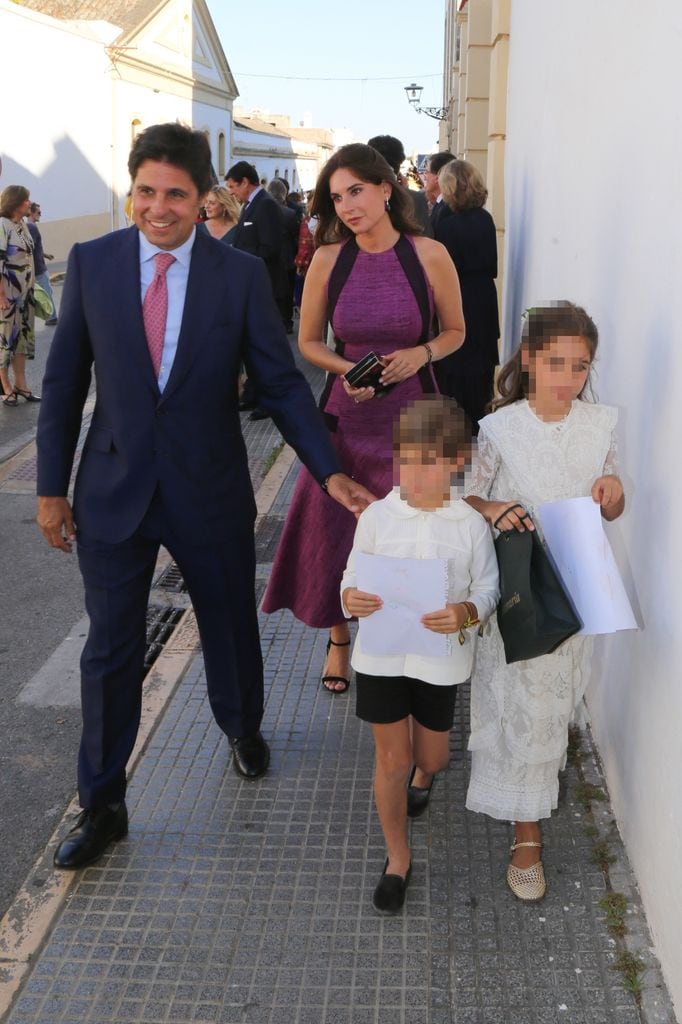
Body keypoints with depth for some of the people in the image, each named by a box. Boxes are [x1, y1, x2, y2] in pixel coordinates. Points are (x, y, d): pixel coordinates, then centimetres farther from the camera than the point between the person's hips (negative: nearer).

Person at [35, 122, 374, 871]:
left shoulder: (241, 274, -7)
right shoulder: (91, 262, -4)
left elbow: (280, 382, -4)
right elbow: (64, 381, 1)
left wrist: (329, 473, -12)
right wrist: (51, 487, 0)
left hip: (209, 492, 0)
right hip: (114, 489, 1)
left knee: (230, 629, 18)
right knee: (110, 650, 7)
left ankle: (242, 727, 49)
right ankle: (102, 805, 24)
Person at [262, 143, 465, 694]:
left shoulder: (429, 255, -8)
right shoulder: (328, 259, -4)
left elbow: (456, 331, 5)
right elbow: (309, 341, 6)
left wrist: (420, 353, -15)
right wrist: (347, 369, -13)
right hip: (345, 414, 2)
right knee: (333, 526, 7)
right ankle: (339, 638, 30)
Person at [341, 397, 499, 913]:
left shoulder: (471, 524, -10)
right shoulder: (377, 516, -9)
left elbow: (488, 588, -2)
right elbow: (354, 575, 0)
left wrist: (467, 612, -24)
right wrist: (350, 598, -23)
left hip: (440, 657, 0)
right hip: (381, 654, 0)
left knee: (432, 756, 19)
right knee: (392, 760, 7)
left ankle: (423, 777, 59)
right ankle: (398, 858, 27)